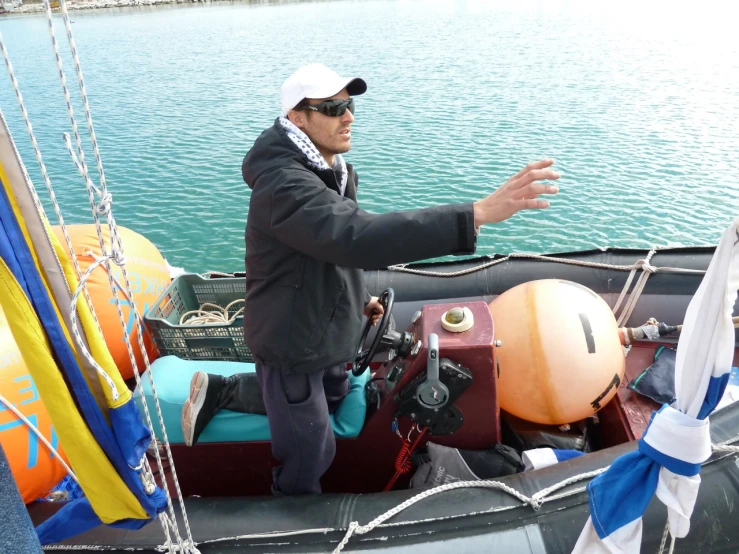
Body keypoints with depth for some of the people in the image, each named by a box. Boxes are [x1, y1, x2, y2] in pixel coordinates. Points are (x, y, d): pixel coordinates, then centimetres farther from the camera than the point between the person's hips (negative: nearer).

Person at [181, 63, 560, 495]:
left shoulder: (330, 169, 1)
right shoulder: (284, 183, -31)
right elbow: (357, 238, -48)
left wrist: (359, 297, 14)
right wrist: (479, 213, -53)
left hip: (326, 329, 9)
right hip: (292, 342, -9)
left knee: (333, 400, 30)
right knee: (310, 454, 6)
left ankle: (219, 391, 35)